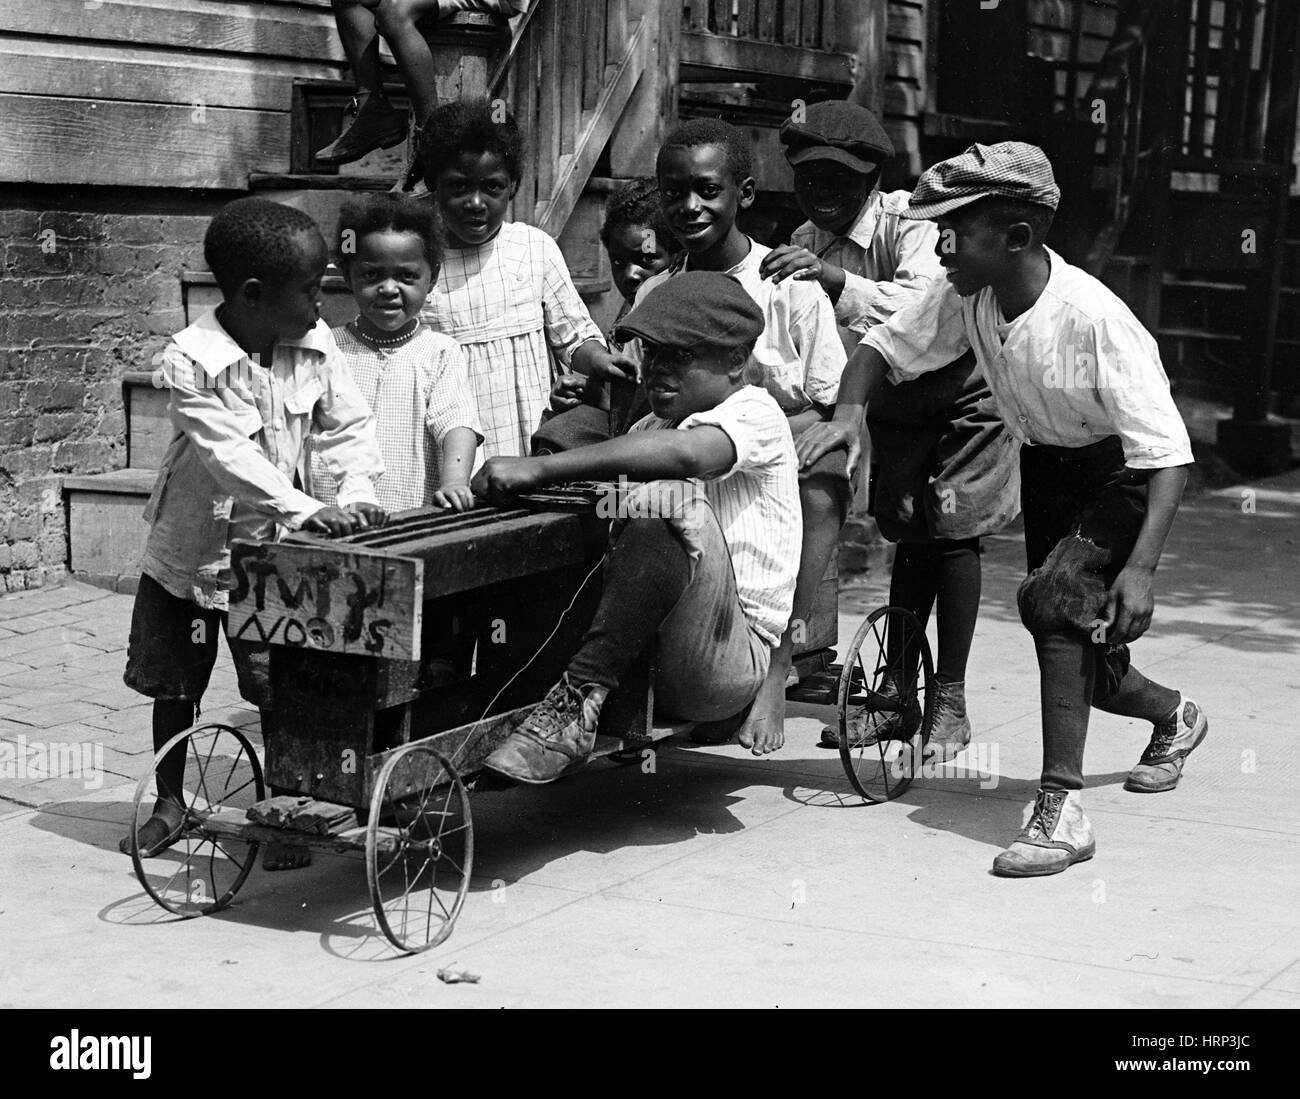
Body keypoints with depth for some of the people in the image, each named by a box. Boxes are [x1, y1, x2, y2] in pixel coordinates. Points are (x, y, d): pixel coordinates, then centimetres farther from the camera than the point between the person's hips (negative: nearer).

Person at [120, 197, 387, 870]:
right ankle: (169, 801, 33)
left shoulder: (315, 344, -9)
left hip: (271, 547, 2)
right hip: (192, 547, -2)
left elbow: (348, 427, -1)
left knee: (280, 688, -4)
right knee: (174, 684, 13)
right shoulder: (191, 361, -24)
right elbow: (230, 454, -31)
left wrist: (356, 493, -19)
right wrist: (308, 512, -39)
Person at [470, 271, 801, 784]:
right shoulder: (648, 429, 23)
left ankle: (578, 697, -32)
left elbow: (685, 454, -28)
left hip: (729, 658, -7)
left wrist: (540, 468, -32)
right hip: (645, 652, 7)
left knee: (670, 497, -32)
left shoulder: (754, 412, -4)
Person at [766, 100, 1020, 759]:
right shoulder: (801, 249, -11)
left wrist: (839, 281, -58)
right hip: (894, 403, 5)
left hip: (961, 393, -5)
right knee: (908, 537, 8)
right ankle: (897, 694, 14)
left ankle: (950, 704, -2)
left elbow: (930, 305, -46)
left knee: (950, 534, -8)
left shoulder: (909, 225, -28)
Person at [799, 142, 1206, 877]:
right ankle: (1175, 716, 47)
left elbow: (1168, 454, -32)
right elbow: (887, 346, 0)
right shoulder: (965, 297, -17)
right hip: (1047, 466, 7)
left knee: (1053, 597, -31)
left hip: (1122, 474, -6)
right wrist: (850, 409, -22)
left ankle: (1062, 809, -26)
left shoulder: (1096, 319, -33)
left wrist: (1142, 567, -42)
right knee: (1079, 659, 13)